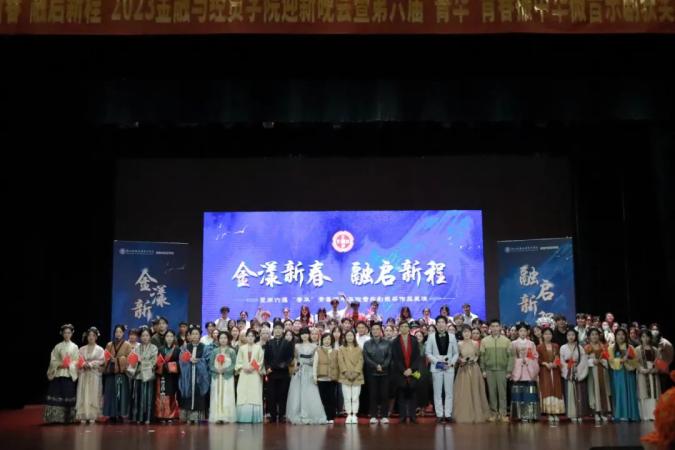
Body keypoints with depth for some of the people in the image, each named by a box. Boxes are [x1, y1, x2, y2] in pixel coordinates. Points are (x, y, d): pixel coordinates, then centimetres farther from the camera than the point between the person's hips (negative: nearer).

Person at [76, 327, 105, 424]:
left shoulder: (99, 349, 4)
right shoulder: (82, 349, 12)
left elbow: (101, 361, -6)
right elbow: (79, 361, 6)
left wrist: (90, 364, -14)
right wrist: (83, 364, -13)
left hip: (94, 375, -2)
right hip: (83, 375, 2)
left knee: (93, 395, -4)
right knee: (83, 395, -2)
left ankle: (92, 416, 0)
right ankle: (83, 416, 0)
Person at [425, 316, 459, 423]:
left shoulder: (452, 336, 6)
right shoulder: (431, 337, 3)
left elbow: (456, 353, 8)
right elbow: (428, 353, 2)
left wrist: (451, 363, -7)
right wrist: (437, 362, -10)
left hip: (449, 368, 1)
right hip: (436, 368, -1)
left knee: (449, 392, 2)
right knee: (437, 392, 1)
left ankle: (448, 414, 7)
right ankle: (439, 414, 5)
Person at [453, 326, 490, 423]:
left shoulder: (475, 343, 3)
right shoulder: (459, 344, 2)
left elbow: (478, 356, 10)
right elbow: (457, 356, 7)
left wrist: (474, 359, -8)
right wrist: (461, 360, -12)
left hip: (474, 369, 0)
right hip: (463, 369, 0)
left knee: (475, 392, 2)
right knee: (463, 393, 0)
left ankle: (477, 414, 9)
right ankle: (463, 415, 5)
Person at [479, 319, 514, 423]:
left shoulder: (506, 340, 3)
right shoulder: (484, 341, 5)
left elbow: (510, 356, 1)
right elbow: (482, 356, 6)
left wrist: (509, 370, -5)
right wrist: (483, 370, 0)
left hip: (502, 369, -1)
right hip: (489, 370, 1)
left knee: (502, 392, 0)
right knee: (492, 392, 4)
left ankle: (503, 413, 4)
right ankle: (494, 413, 10)